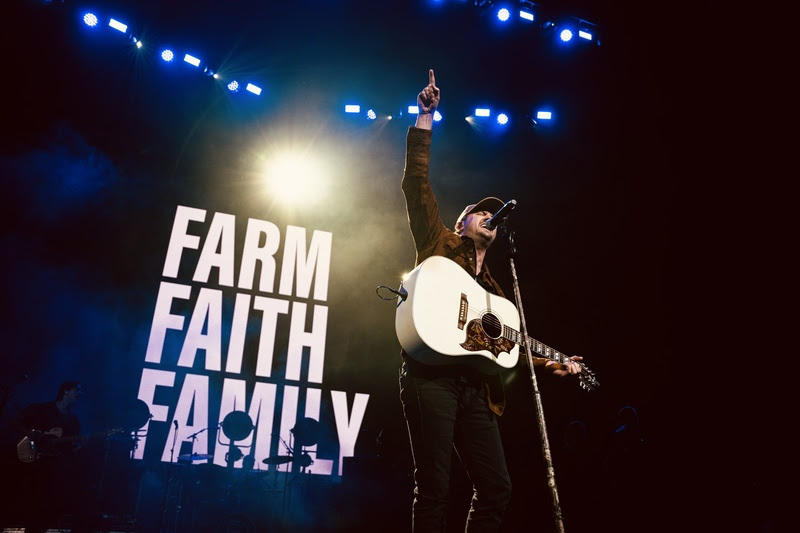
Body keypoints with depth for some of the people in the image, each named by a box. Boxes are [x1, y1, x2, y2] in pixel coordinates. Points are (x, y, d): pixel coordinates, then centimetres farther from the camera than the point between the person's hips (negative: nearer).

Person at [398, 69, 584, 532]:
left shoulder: (495, 291, 26)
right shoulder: (440, 245, 13)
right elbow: (416, 183, 3)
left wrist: (548, 363, 12)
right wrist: (426, 119, 3)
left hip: (476, 388, 6)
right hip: (433, 376, -6)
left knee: (497, 489, 3)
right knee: (434, 490, -7)